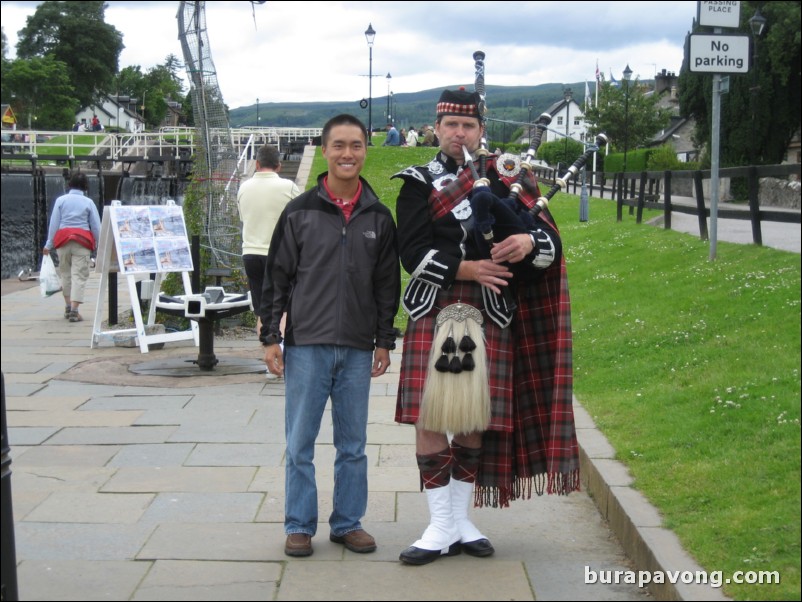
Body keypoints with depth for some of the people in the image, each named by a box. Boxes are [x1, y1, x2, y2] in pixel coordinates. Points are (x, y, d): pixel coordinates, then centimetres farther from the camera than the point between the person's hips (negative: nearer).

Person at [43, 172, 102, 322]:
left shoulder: (61, 200, 5)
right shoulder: (88, 202, 2)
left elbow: (54, 223, 2)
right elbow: (96, 226, 1)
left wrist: (49, 244, 5)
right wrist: (99, 246, 10)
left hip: (63, 240, 2)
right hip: (82, 241, -2)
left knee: (65, 273, 16)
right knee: (79, 275, -3)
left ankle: (68, 307, 21)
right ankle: (74, 310, -13)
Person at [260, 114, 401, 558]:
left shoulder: (379, 218, 6)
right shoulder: (299, 213, 0)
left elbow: (388, 285, 10)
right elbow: (276, 278, 2)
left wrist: (384, 342, 7)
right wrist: (271, 338, -1)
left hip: (357, 350, 2)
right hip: (305, 346, -2)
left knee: (353, 444, 10)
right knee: (300, 443, 4)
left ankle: (348, 522, 22)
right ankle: (299, 525, 16)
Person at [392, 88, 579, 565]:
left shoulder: (507, 178, 11)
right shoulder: (420, 184, 5)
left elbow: (551, 243, 5)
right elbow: (413, 253, -7)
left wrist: (528, 242, -18)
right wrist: (466, 268, -19)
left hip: (491, 316, 2)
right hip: (435, 313, -2)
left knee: (476, 420, 8)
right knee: (430, 417, -5)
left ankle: (461, 518, 21)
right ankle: (442, 526, 6)